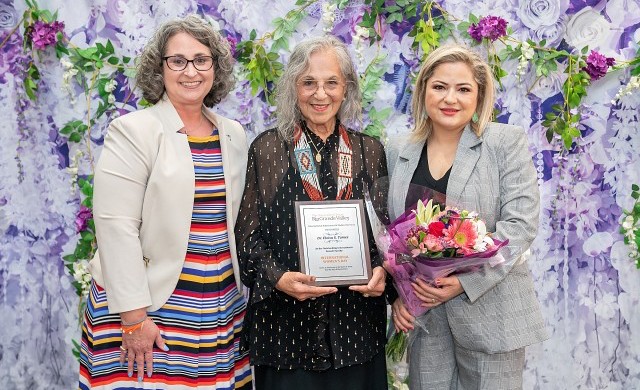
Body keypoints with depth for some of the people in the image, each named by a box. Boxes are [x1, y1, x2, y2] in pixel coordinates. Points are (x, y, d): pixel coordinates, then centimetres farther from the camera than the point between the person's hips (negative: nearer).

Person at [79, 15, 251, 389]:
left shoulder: (234, 135, 9)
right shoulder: (133, 131, -9)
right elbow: (116, 226, -14)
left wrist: (239, 292, 15)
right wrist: (133, 316, -16)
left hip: (222, 309, 5)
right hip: (152, 308, -5)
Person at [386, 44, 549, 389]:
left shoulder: (507, 142, -4)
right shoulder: (398, 152, 6)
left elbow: (521, 222, -10)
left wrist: (465, 282, -18)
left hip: (490, 312, -2)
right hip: (421, 314, 3)